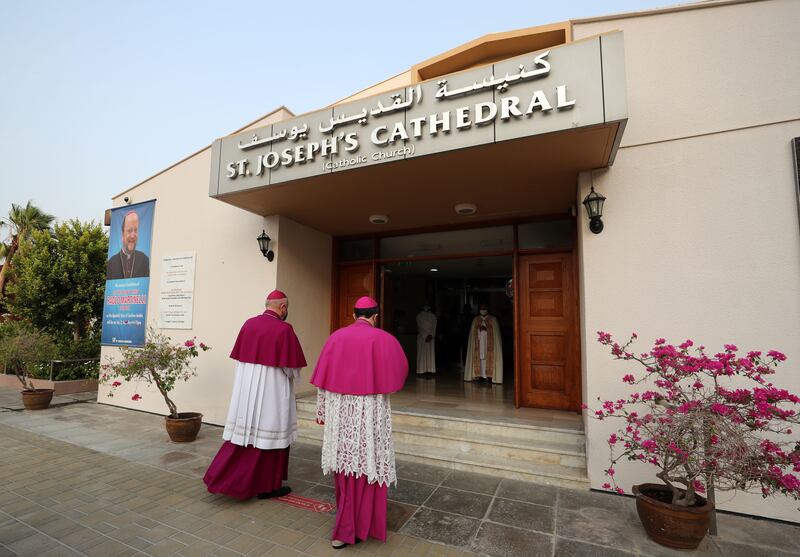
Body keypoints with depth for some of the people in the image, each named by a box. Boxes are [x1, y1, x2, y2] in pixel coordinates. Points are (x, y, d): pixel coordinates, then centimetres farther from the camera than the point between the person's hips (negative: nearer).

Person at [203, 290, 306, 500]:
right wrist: (293, 376, 9)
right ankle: (267, 486, 21)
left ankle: (221, 477, 22)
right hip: (271, 389, -6)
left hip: (245, 387, 6)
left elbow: (238, 357, 10)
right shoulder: (284, 329, -16)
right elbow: (292, 368, -12)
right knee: (268, 434, 8)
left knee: (243, 432, 18)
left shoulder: (248, 324, 2)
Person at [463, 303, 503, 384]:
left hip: (489, 343, -2)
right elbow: (473, 332, 10)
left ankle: (489, 376, -6)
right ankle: (481, 376, 0)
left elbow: (496, 332, 1)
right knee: (480, 358, -3)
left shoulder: (493, 319, 4)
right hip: (479, 342, 2)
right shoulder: (476, 320, 11)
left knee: (489, 358, -8)